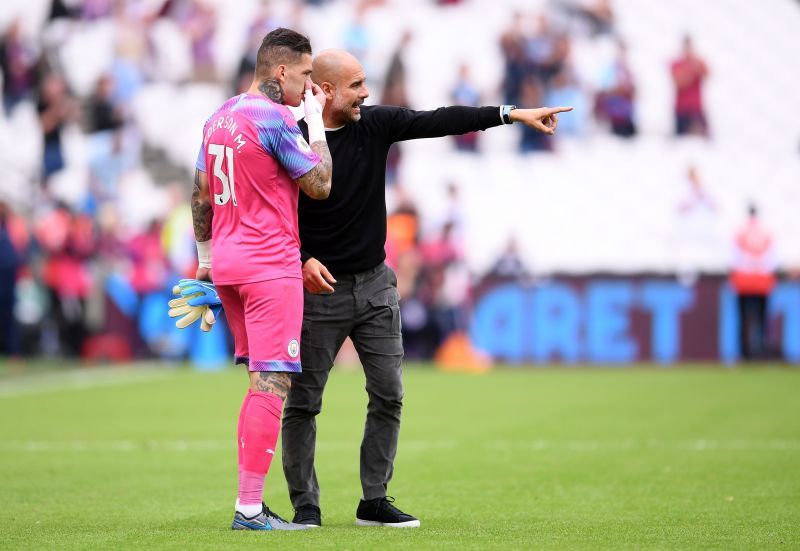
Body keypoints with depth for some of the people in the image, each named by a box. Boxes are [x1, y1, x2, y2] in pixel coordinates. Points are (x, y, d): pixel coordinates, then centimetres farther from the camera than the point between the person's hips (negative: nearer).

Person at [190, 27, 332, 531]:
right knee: (273, 382, -8)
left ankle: (250, 499, 14)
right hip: (271, 265, -9)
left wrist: (205, 260, 24)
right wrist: (317, 122, -1)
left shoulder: (220, 117, 12)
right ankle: (250, 508, -12)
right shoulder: (275, 118, -14)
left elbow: (201, 196, 17)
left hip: (226, 262, 9)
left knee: (262, 379, 16)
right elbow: (320, 185, -9)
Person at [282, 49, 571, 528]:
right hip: (319, 288, -5)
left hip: (375, 285, 5)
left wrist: (511, 114, -12)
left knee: (389, 395, 3)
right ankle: (305, 504, 9)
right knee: (303, 402, -1)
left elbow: (439, 122, -5)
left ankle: (374, 502, 10)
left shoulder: (375, 124, 0)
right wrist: (302, 260, -24)